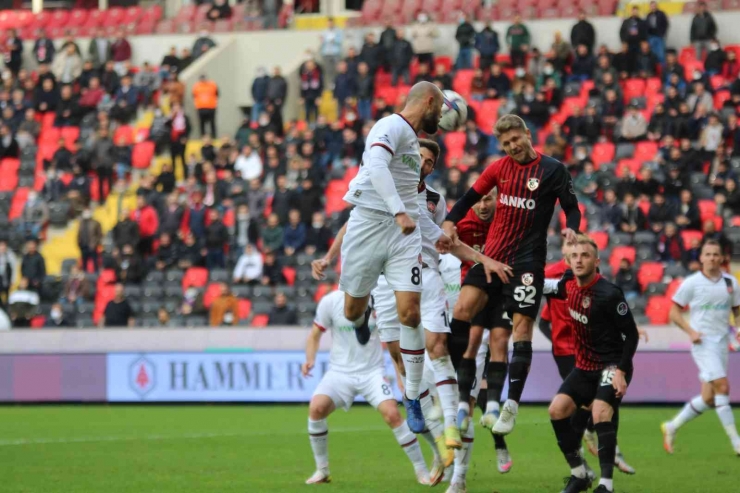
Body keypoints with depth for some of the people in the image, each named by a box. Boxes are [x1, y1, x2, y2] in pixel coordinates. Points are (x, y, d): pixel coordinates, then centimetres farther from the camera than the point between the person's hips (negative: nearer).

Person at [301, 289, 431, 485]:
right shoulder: (330, 302, -7)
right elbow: (315, 335, 5)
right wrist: (310, 359, -12)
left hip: (372, 371, -1)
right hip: (339, 371, 1)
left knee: (392, 414, -21)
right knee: (316, 407, -23)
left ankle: (422, 471, -6)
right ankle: (322, 471, -5)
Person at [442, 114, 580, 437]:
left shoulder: (553, 170, -5)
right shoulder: (499, 168, 7)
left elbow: (572, 207, 0)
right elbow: (472, 196, 15)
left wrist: (571, 228, -21)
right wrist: (450, 221, -1)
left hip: (527, 261, -4)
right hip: (492, 254, 4)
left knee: (522, 328, -6)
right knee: (463, 308, -10)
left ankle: (512, 405, -1)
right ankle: (461, 388, 1)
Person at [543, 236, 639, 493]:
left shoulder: (609, 294, -21)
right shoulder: (569, 285, 0)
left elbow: (631, 334, -17)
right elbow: (548, 286, 25)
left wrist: (621, 372, -22)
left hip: (611, 366, -8)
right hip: (584, 366, 8)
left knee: (600, 413, -26)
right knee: (557, 409, -3)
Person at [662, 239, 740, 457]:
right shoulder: (691, 283, -4)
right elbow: (674, 311, 1)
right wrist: (690, 331, -13)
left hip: (722, 341, 5)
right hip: (703, 342, -5)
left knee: (708, 398, 4)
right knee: (722, 386, -18)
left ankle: (672, 427, 22)